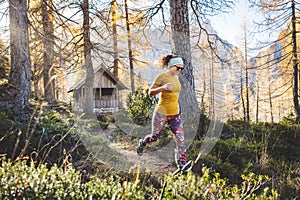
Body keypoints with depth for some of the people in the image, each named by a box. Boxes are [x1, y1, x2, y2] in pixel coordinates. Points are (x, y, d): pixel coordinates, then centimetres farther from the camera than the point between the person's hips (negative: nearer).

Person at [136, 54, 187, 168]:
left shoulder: (176, 78, 8)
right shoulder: (162, 77, -13)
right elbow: (150, 92, -11)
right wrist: (162, 88, -27)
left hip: (175, 113, 6)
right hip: (162, 113, -6)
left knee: (180, 138, -4)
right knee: (155, 137, 10)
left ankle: (182, 164, 2)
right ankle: (142, 143, 43)